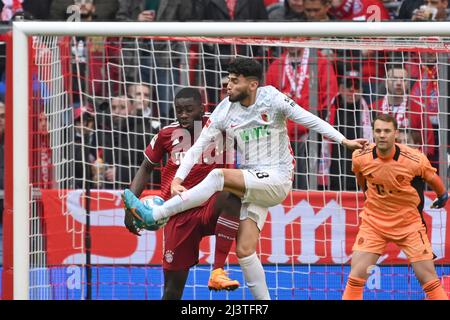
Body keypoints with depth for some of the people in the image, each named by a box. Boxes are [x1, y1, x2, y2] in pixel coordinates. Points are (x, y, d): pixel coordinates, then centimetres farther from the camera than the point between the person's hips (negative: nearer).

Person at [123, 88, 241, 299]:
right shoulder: (167, 134, 5)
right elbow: (146, 169, 17)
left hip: (209, 209, -2)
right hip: (179, 216, 2)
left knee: (232, 195, -37)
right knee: (173, 287, -1)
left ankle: (218, 272, -37)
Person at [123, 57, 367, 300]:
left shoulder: (271, 98, -8)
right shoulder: (225, 110, 1)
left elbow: (308, 120, -2)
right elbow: (199, 147, 0)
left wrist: (344, 141, -5)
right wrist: (177, 179, -11)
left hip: (276, 180, -6)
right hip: (250, 185, 6)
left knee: (218, 176, -27)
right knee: (244, 251, -4)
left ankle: (154, 214, -27)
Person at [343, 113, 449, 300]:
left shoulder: (415, 160, -21)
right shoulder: (361, 158, -14)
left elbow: (432, 178, 1)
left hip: (409, 222, -1)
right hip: (374, 222, 1)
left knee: (428, 277, -2)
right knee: (356, 276, -8)